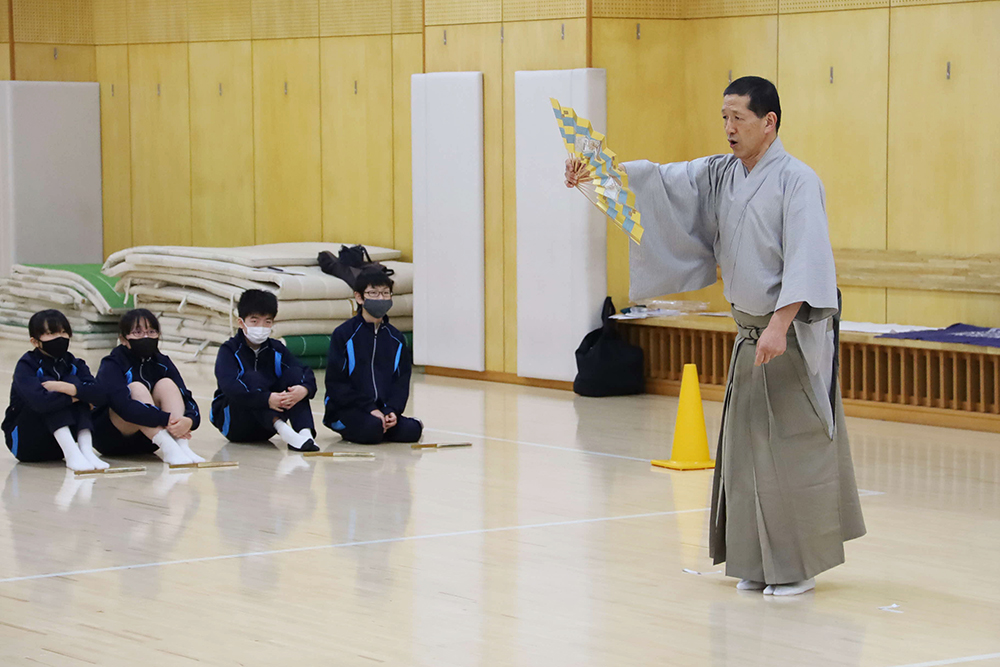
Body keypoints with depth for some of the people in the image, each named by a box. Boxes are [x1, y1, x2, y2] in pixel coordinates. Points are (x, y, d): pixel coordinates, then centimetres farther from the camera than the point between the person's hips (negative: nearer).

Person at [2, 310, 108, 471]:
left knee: (73, 380, -14)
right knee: (49, 381, -24)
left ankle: (86, 451, -29)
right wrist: (74, 396, -21)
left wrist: (66, 388, -28)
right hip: (23, 441, -4)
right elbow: (41, 401, -33)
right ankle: (72, 454, -40)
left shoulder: (74, 365, 4)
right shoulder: (26, 366, -12)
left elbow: (99, 396, -16)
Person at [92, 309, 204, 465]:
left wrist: (189, 420, -34)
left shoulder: (162, 363, 3)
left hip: (146, 441, 5)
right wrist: (166, 419, -40)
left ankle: (182, 446, -34)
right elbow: (123, 405, -33)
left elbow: (187, 399, -9)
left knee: (166, 384, -15)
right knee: (137, 389, -27)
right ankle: (169, 449, -42)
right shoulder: (111, 366, -14)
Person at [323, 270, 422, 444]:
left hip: (382, 408, 4)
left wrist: (392, 410, -12)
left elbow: (402, 380, 8)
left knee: (411, 431, -19)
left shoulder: (395, 338, 11)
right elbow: (335, 383, -8)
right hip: (346, 409, -4)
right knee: (372, 428, -33)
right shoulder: (343, 334, -4)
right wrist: (369, 408, -17)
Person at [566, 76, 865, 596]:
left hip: (793, 336, -7)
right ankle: (762, 562, 17)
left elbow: (805, 260, -22)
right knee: (748, 449, 9)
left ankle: (799, 565, 5)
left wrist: (780, 325, -31)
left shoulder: (797, 182, -14)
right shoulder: (719, 176, 8)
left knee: (793, 449, -4)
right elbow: (659, 182, -1)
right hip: (750, 334, 7)